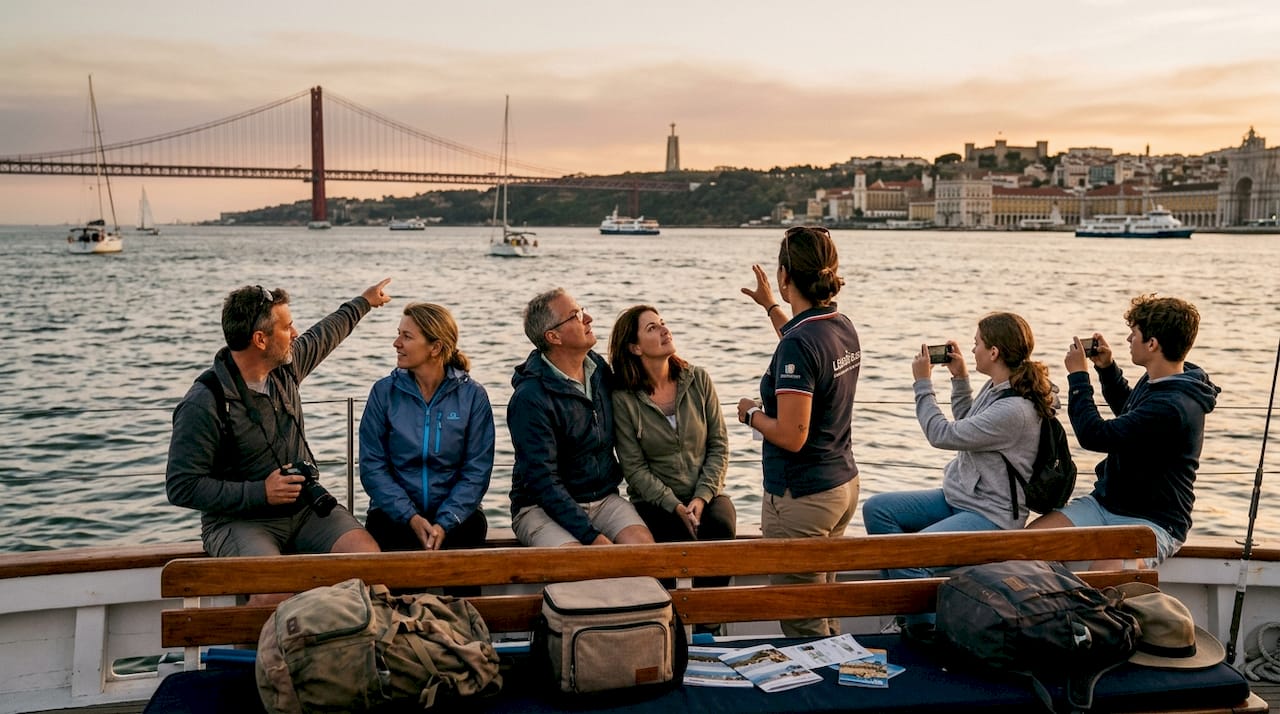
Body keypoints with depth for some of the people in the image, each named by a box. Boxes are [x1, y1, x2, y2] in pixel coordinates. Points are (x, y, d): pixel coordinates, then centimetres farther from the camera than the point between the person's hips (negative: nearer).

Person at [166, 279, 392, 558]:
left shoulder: (284, 368, 4)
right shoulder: (202, 406, -18)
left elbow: (323, 336, 26)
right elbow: (181, 488, -17)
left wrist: (363, 302, 39)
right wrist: (260, 492, -22)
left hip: (305, 507, 6)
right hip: (239, 520, -6)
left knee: (368, 553, -19)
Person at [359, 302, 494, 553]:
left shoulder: (473, 396, -1)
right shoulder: (384, 391, 1)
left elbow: (477, 472, -2)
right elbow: (372, 467, -2)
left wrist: (445, 522, -17)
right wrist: (410, 517, -15)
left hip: (455, 511, 1)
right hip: (396, 512, -1)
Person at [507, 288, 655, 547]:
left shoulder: (600, 369, 5)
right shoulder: (530, 398, -16)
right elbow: (542, 479, -19)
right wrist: (590, 535, -24)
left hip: (603, 496, 6)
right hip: (543, 506, -5)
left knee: (644, 544, -23)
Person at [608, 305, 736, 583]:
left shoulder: (698, 380, 4)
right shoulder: (623, 399, -5)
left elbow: (719, 445, 4)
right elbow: (635, 468, -6)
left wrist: (702, 497, -10)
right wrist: (675, 506, -16)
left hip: (707, 496, 3)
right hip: (655, 502, -3)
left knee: (721, 528, -29)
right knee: (679, 540, -32)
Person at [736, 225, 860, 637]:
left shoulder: (798, 343, -23)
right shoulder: (843, 328, 3)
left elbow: (792, 436, -25)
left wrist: (751, 414, -6)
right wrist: (770, 306, 37)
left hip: (801, 496, -9)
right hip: (844, 484, 9)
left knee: (803, 626, 4)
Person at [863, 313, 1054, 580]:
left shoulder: (1015, 410, -25)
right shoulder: (995, 387, 4)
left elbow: (941, 435, -20)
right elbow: (966, 426, 24)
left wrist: (923, 383, -9)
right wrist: (960, 378, 13)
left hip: (990, 515, -10)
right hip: (958, 497, 10)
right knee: (876, 508, -2)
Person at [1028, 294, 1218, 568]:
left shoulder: (1173, 406, -25)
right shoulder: (1155, 381, 7)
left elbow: (1094, 435, -26)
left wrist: (1078, 376, -13)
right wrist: (1107, 368, 16)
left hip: (1152, 521, -8)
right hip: (1104, 503, 9)